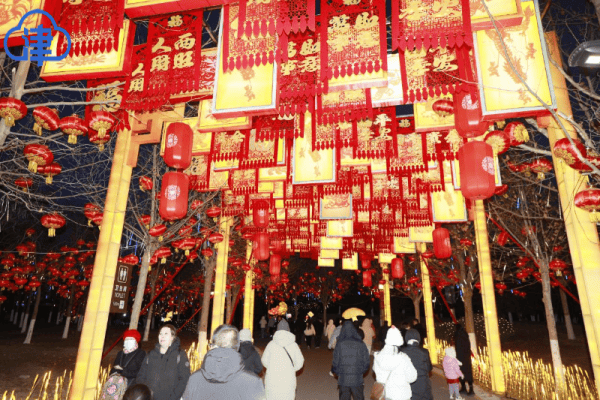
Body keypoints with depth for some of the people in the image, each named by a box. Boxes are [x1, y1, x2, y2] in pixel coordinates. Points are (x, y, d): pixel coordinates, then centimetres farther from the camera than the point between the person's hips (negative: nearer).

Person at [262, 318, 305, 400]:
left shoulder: (271, 344, -3)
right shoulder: (293, 345, -3)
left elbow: (265, 360, 4)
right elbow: (299, 362, 3)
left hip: (272, 377, 1)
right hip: (288, 379, 0)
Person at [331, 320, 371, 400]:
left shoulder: (340, 344, -11)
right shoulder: (360, 344, -7)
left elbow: (335, 362, -7)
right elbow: (367, 361, -2)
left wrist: (334, 370, 13)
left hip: (343, 379, 0)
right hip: (357, 380, 0)